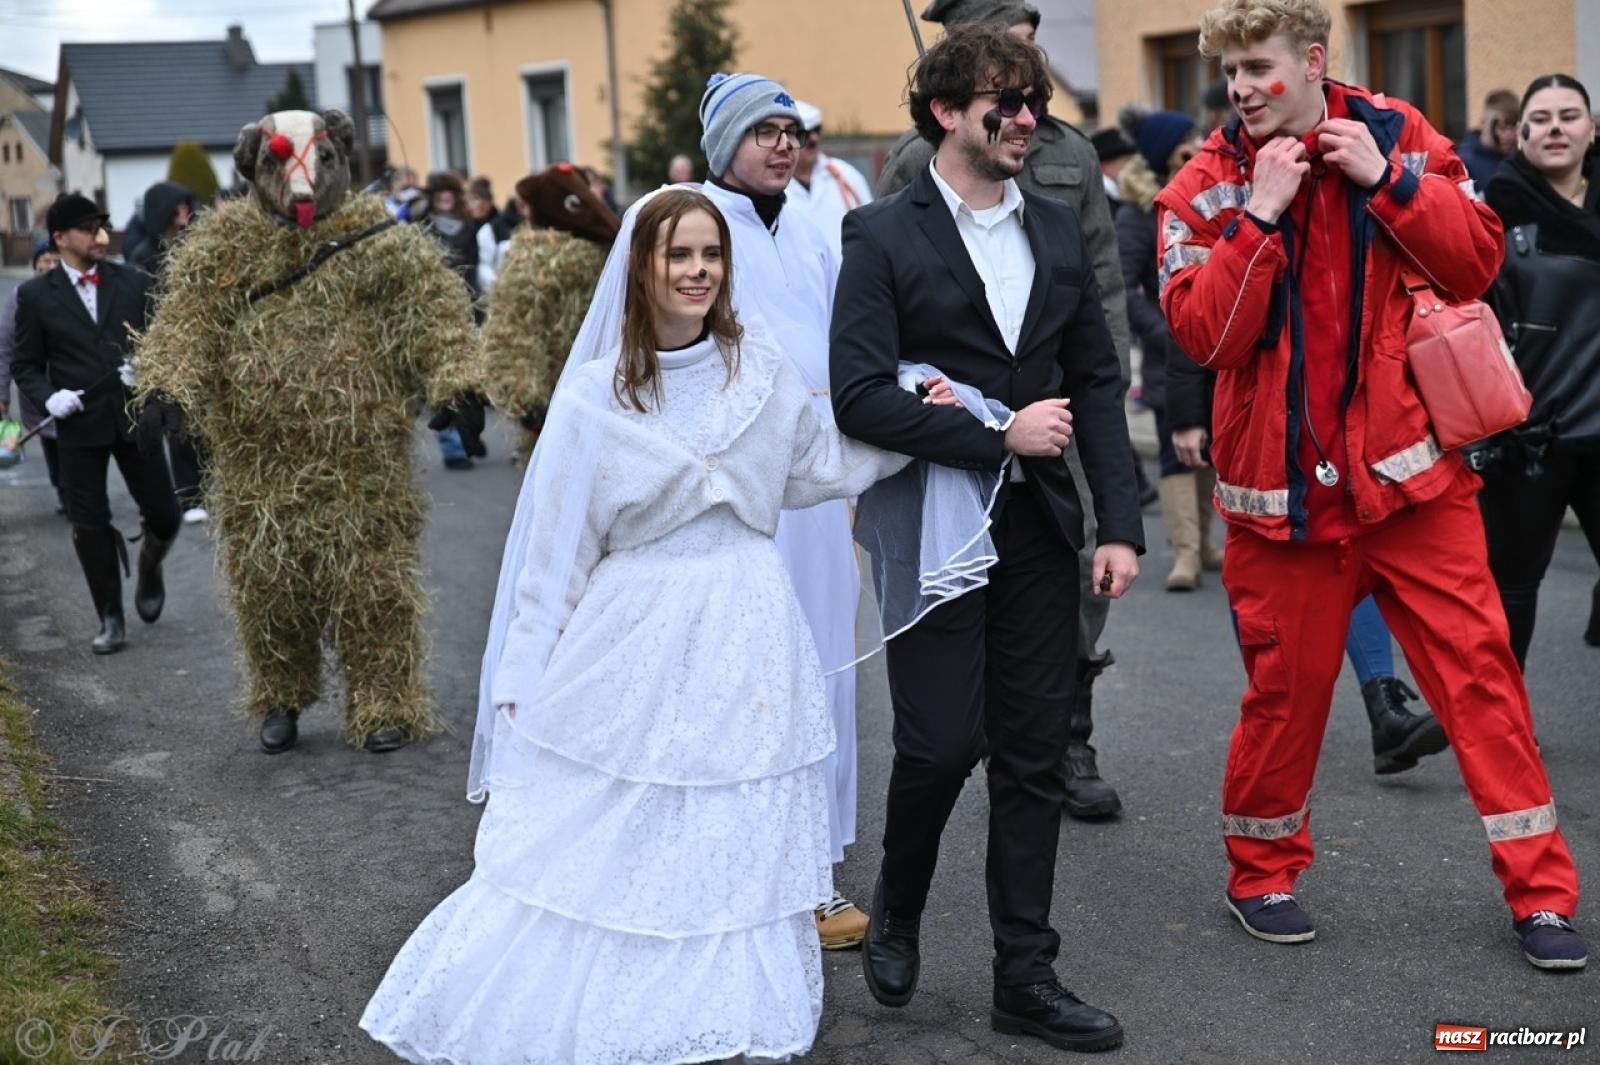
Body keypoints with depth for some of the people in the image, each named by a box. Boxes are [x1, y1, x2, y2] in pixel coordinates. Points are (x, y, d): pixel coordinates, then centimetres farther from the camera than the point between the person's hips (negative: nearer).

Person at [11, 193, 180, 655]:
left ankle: (149, 569, 37)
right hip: (80, 425, -1)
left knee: (164, 516, 3)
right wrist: (48, 397, -15)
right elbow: (25, 365, 4)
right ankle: (110, 620, 15)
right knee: (90, 525, 2)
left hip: (135, 417, 1)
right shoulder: (36, 295, -1)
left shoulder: (132, 282, 4)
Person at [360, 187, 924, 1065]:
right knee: (593, 850, 3)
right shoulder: (596, 392, -4)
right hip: (633, 640, -2)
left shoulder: (761, 363, 3)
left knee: (736, 854, 8)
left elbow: (817, 468, 17)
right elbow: (557, 542, -1)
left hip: (743, 638, 2)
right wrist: (526, 668, 0)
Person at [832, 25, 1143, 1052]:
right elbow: (859, 395, -13)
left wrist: (1121, 523, 2)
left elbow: (1098, 382, 10)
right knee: (942, 743, -5)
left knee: (1034, 757, 6)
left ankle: (1026, 976, 17)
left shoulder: (1059, 231, 11)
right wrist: (996, 434, -17)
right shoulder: (884, 237, -5)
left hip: (1040, 530, 5)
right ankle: (897, 913, 25)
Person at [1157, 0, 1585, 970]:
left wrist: (1388, 180, -14)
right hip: (1284, 483, -1)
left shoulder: (1396, 134, 1)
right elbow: (1206, 334, -13)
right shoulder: (1204, 188, -2)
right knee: (1288, 684, 6)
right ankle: (1263, 871, 28)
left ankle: (1542, 889, 12)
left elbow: (1479, 260, -4)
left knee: (1481, 665, 1)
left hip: (1411, 467, 1)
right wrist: (1260, 212, -20)